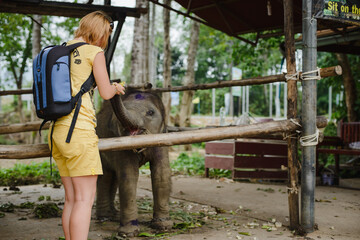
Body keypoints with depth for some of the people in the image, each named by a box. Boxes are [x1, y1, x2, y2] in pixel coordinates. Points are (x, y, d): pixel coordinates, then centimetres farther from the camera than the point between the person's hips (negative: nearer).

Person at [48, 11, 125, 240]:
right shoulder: (94, 52, -3)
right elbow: (106, 93, -3)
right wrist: (116, 87, 19)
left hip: (58, 131, 8)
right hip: (79, 130, -7)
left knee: (72, 198, 10)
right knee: (85, 198, -7)